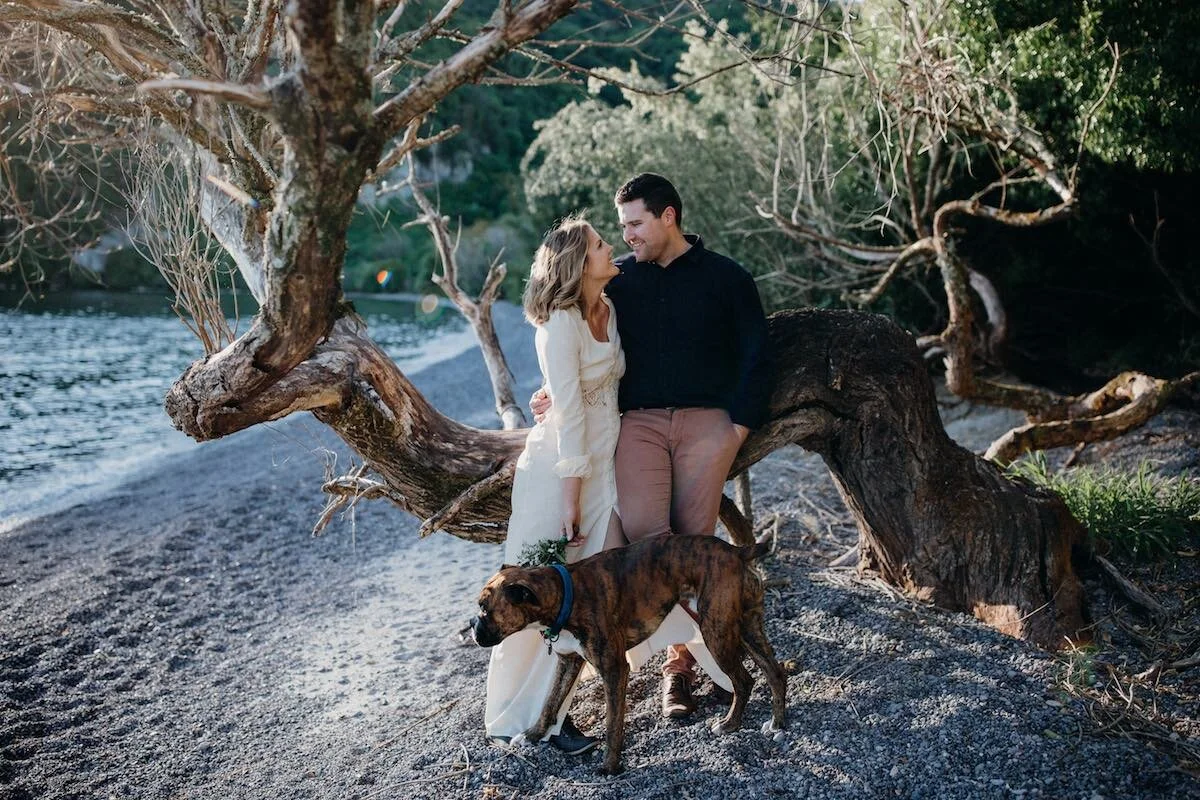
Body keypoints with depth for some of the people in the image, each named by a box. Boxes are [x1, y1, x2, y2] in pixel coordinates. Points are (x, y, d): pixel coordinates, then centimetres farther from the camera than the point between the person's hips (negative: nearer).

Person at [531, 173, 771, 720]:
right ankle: (683, 655, -5)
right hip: (638, 422, 1)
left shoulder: (725, 278, 6)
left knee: (694, 540, -4)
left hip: (706, 423, -1)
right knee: (641, 533, -15)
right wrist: (559, 393, -5)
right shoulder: (619, 279, 13)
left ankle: (681, 657, 8)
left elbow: (755, 356, 6)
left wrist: (740, 426, -2)